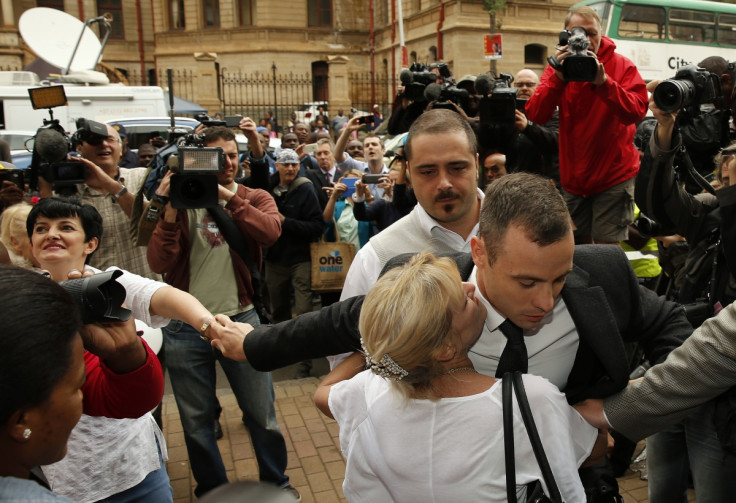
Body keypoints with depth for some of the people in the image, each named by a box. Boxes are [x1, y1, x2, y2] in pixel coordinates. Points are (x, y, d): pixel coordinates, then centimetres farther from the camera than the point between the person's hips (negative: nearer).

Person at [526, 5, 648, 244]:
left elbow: (636, 113, -21)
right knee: (579, 245, 14)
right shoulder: (559, 67, 2)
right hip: (573, 177, 3)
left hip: (614, 176, -3)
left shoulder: (622, 66, -6)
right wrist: (558, 77, -24)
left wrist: (603, 81, -32)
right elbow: (536, 116, -12)